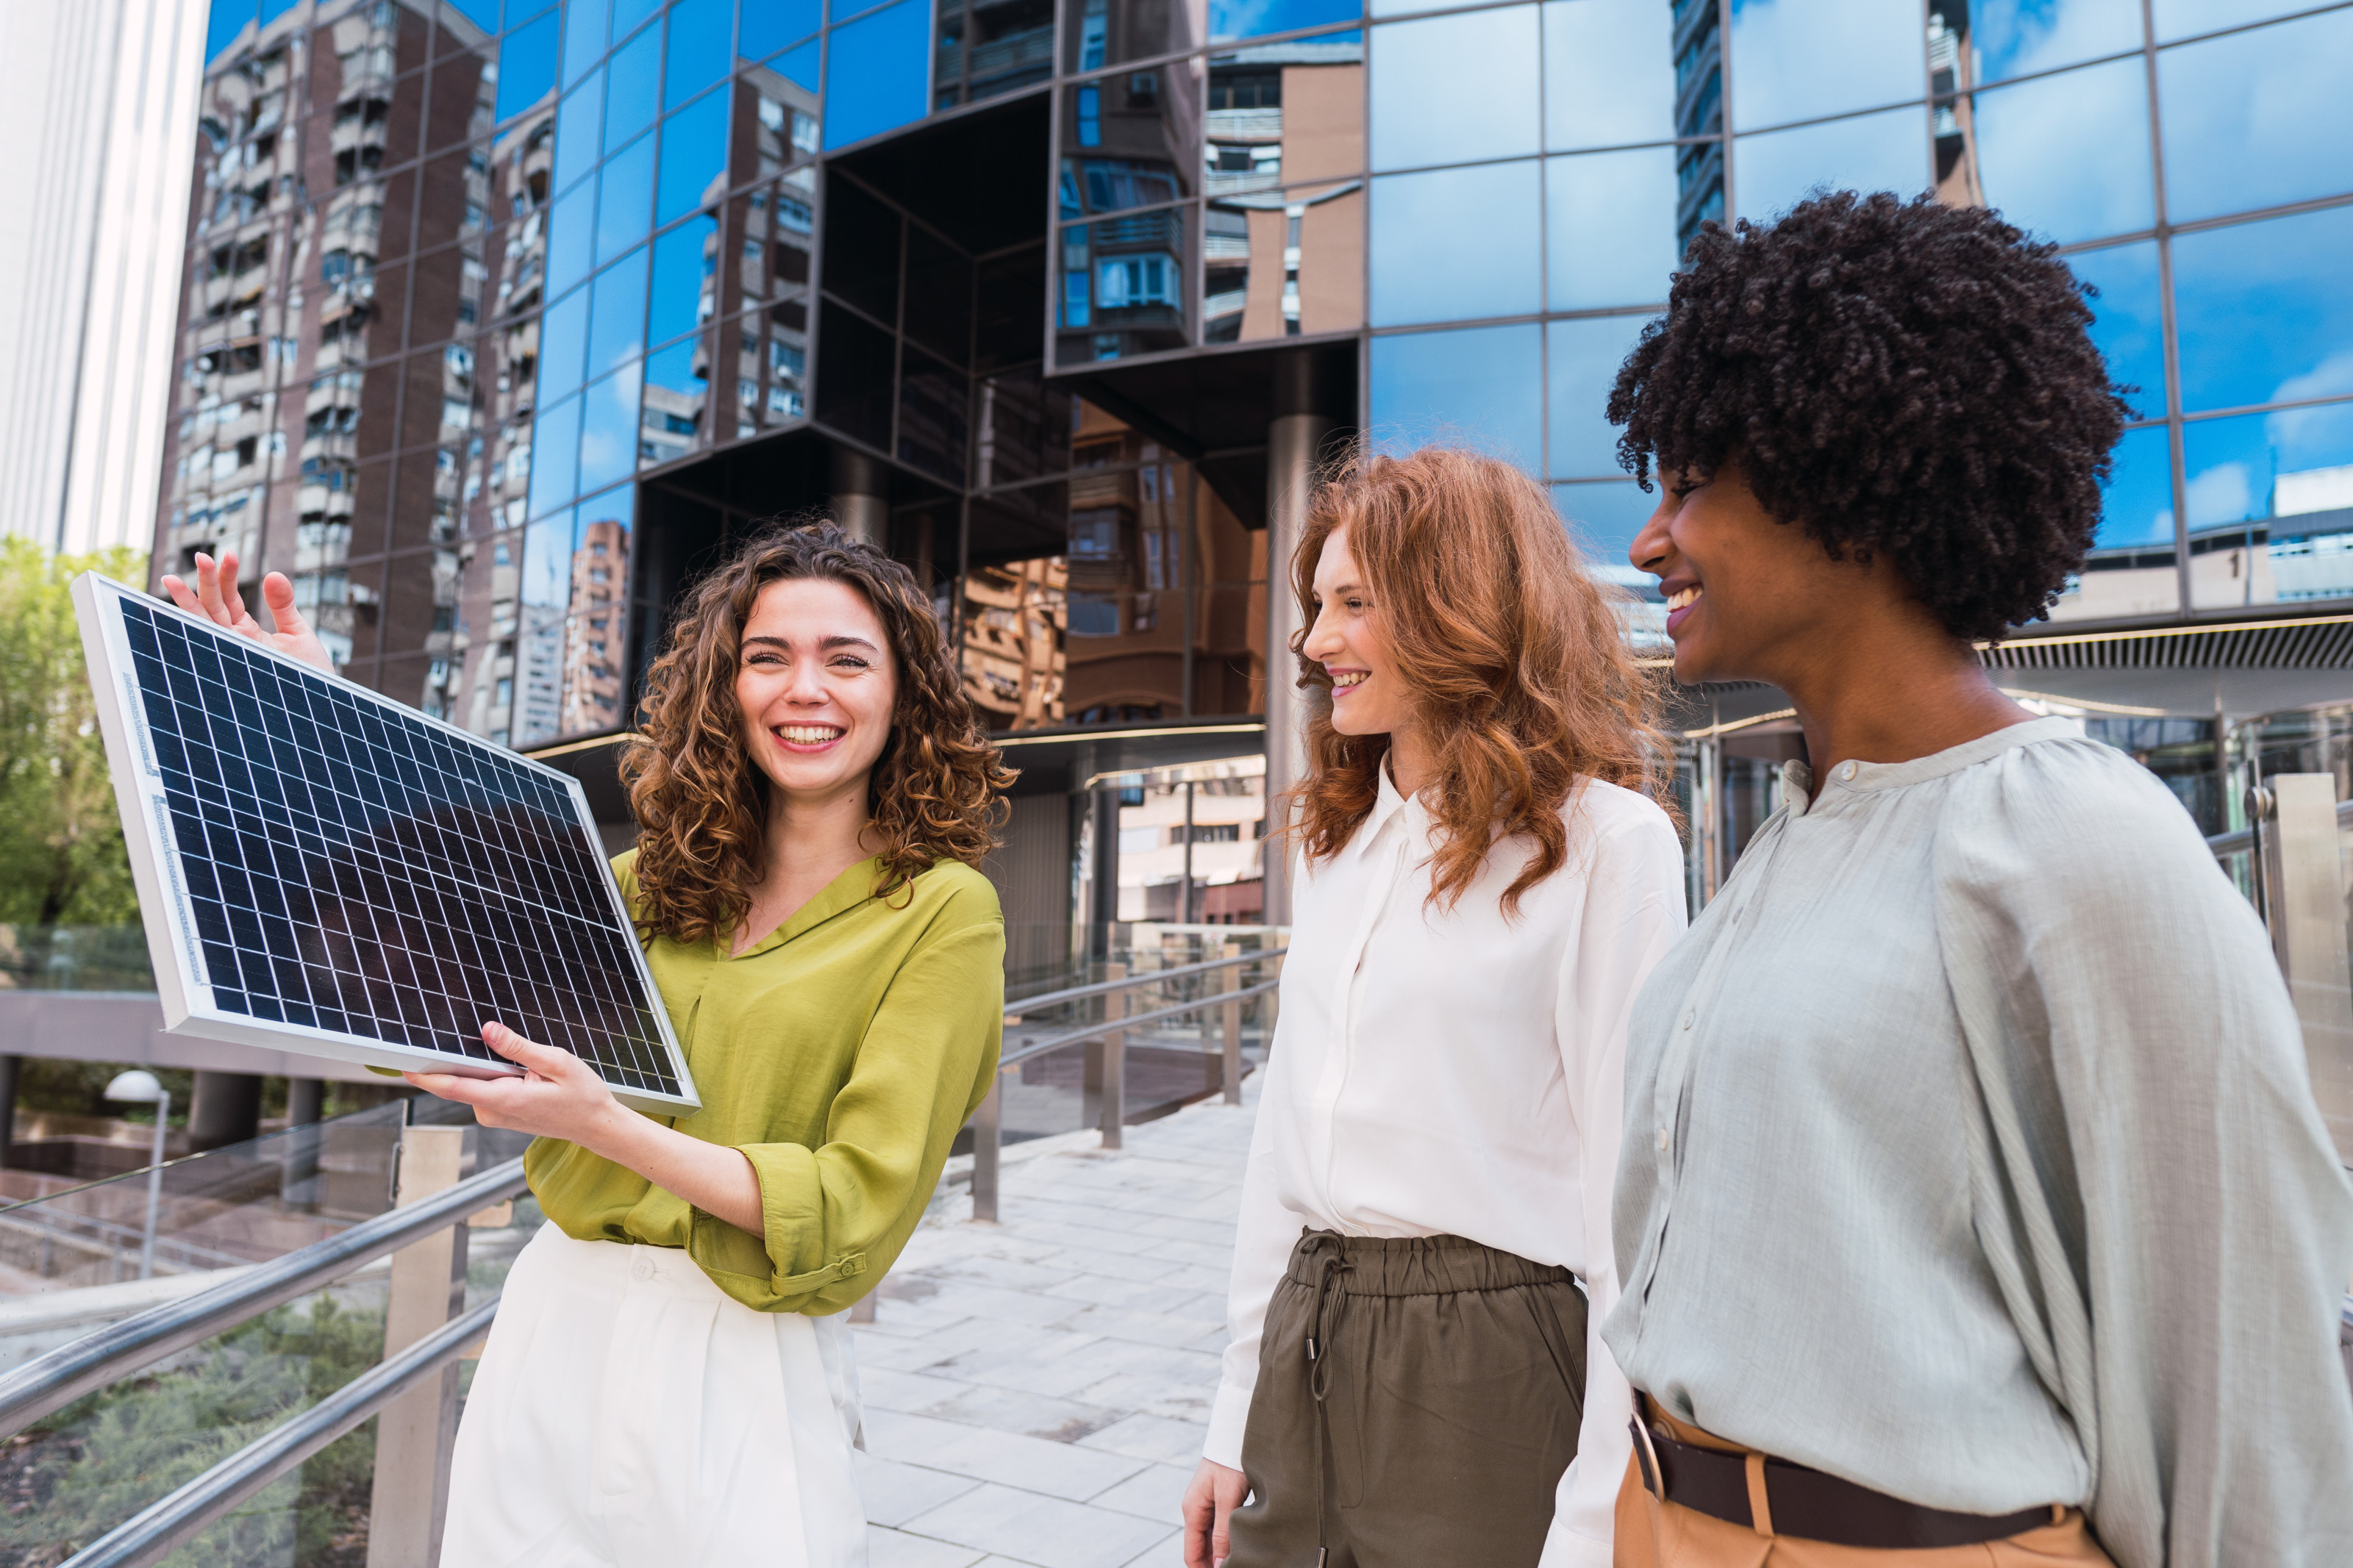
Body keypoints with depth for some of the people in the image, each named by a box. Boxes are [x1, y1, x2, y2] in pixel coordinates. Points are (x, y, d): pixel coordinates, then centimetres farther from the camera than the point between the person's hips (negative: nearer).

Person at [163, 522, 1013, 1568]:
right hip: (554, 1323, 5)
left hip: (736, 1368, -5)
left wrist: (605, 1127, -26)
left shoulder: (943, 910, -11)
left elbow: (854, 1215, -14)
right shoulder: (665, 875, 7)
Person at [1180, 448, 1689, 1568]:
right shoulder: (1336, 842, 10)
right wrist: (1235, 1422, 11)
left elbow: (1633, 1185, -14)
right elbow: (1285, 1133, 10)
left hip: (1492, 1369, -6)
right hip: (1310, 1357, 6)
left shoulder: (1606, 843, -11)